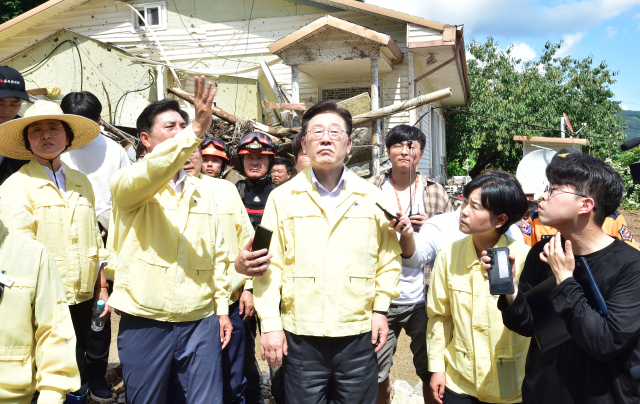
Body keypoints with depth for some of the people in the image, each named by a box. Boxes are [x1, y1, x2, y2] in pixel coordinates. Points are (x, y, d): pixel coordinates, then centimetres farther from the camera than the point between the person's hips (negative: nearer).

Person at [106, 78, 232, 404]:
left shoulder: (202, 192, 12)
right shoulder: (127, 184, -2)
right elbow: (152, 171, -26)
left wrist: (222, 307, 9)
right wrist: (197, 130, -36)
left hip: (201, 321, 4)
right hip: (144, 323, -3)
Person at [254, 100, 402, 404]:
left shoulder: (372, 197, 4)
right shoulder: (282, 197, 1)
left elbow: (389, 259, 8)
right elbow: (268, 264, -2)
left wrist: (381, 309, 2)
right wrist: (270, 325, -5)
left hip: (359, 335, 1)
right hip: (300, 336, -1)